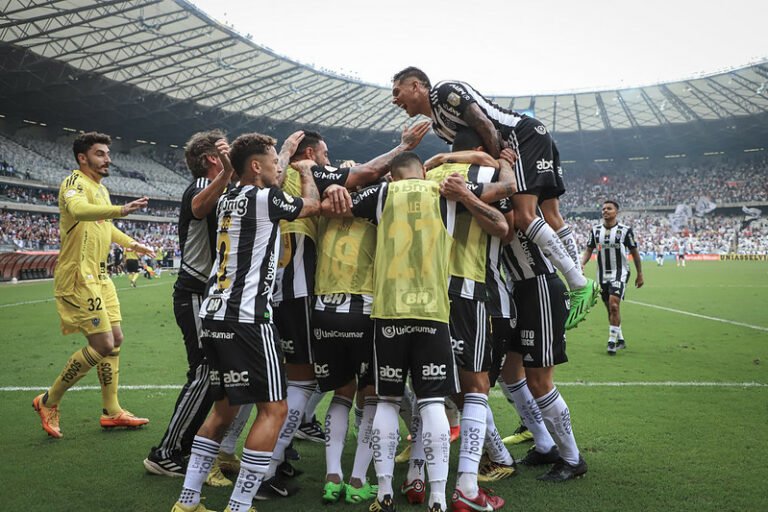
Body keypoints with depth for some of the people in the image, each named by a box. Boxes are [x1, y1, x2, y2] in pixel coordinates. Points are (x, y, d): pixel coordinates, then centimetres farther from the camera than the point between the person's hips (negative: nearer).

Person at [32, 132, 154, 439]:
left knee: (115, 339, 11)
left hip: (99, 277, 10)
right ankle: (49, 402, 8)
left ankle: (112, 411, 21)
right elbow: (78, 208, -38)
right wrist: (120, 210, -52)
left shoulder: (101, 188, 16)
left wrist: (132, 244, 33)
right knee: (103, 345, -10)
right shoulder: (75, 182, -13)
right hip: (78, 278, -10)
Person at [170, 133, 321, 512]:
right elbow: (312, 205, 11)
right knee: (274, 409, -2)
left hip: (214, 314, 9)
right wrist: (306, 171, 26)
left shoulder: (227, 200, 15)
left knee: (225, 407, 18)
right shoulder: (265, 198, -7)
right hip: (246, 318, -9)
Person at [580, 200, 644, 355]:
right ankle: (620, 340, 25)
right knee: (610, 308, 10)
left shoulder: (625, 230, -5)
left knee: (614, 305, -19)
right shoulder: (595, 230, 5)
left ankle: (612, 341, -9)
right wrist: (581, 264, -11)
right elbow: (588, 250, 8)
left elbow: (634, 253, 2)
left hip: (620, 273, -4)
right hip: (602, 274, 5)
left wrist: (640, 274, 6)